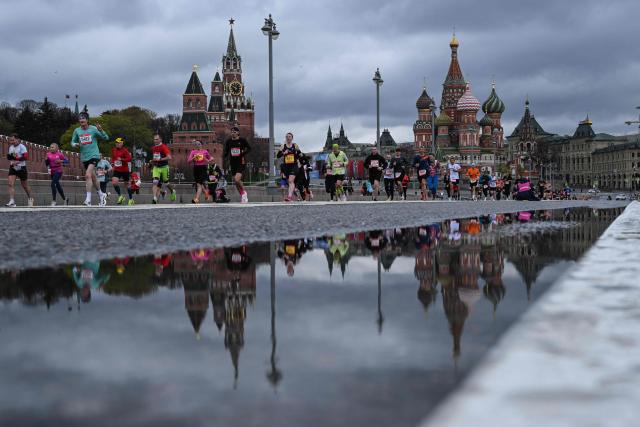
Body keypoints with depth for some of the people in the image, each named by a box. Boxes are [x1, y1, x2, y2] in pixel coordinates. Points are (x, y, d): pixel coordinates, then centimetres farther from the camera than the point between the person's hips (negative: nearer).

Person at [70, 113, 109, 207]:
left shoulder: (93, 129, -6)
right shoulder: (77, 131, 5)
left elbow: (106, 138, -6)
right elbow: (72, 142, 15)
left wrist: (101, 130, -24)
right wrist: (75, 144, -8)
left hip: (94, 155, -5)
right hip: (84, 157, 5)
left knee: (88, 175, -21)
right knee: (93, 177, 14)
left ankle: (88, 199, -20)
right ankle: (101, 194, 34)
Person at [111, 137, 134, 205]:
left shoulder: (125, 150, -11)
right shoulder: (113, 150, 7)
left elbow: (129, 159, -19)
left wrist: (122, 159, -28)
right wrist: (114, 163, 13)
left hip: (125, 170, -4)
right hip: (117, 170, 4)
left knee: (127, 184, 8)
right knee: (114, 182, -18)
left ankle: (131, 199, 23)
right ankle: (120, 196, -2)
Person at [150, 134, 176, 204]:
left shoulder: (164, 147, -13)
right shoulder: (153, 148, 8)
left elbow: (169, 157, -22)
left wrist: (160, 159, -27)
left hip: (164, 167, -4)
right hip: (156, 167, 4)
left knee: (166, 182, 11)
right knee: (155, 182, -13)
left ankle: (173, 191, 42)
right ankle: (155, 198, -19)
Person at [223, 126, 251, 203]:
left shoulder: (242, 140, -3)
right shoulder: (229, 141, 6)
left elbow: (249, 148, 7)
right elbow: (226, 151, 12)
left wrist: (244, 152, -13)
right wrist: (224, 155, -10)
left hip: (241, 163, -5)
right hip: (233, 163, 5)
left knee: (237, 179, -20)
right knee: (235, 181, 7)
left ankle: (244, 192, 6)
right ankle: (242, 197, 22)